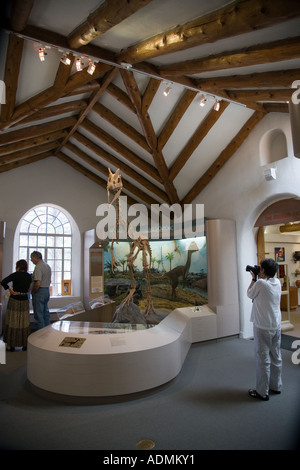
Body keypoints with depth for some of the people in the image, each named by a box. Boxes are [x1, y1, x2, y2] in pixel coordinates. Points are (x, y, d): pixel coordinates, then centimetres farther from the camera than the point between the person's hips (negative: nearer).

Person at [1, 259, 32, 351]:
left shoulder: (15, 275, -10)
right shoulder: (29, 276, 4)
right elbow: (27, 289, 9)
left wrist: (9, 288, -8)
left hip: (14, 300, -4)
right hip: (24, 300, 4)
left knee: (12, 322, 8)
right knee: (24, 322, 11)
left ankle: (11, 345, 16)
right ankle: (25, 344, 18)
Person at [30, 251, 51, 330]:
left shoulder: (38, 267, -18)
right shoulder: (47, 266, 12)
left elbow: (38, 283, -24)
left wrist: (32, 291, -10)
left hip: (39, 292, -9)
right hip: (47, 291, 9)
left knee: (38, 314, 0)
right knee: (45, 312, 16)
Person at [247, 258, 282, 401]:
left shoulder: (260, 283, -20)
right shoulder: (277, 282, 1)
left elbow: (250, 294, -3)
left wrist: (254, 278, 3)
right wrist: (258, 278, 11)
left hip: (263, 327, -7)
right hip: (276, 326, 7)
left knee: (263, 359, 3)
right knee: (276, 357, 18)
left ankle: (262, 392, 13)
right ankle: (276, 386, 33)